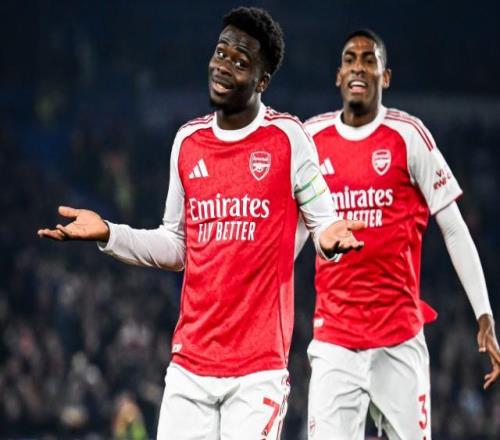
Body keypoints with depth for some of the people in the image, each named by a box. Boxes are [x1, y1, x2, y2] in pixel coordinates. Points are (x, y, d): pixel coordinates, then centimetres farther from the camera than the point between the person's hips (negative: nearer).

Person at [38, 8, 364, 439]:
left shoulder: (287, 138, -3)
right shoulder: (187, 141, 11)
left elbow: (325, 224, 2)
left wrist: (328, 237, -21)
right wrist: (108, 235, 7)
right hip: (189, 364, 4)